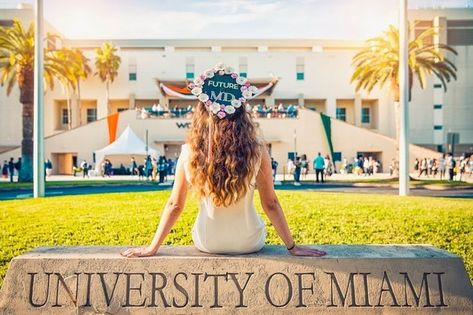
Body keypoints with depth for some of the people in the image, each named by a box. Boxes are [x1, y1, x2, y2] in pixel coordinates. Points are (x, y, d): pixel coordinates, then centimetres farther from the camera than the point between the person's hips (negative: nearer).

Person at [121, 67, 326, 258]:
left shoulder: (190, 153, -17)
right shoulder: (257, 152, -18)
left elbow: (175, 205, -11)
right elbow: (270, 204, -12)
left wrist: (152, 247, 1)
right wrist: (292, 247, 0)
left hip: (207, 244, 1)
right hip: (248, 244, 0)